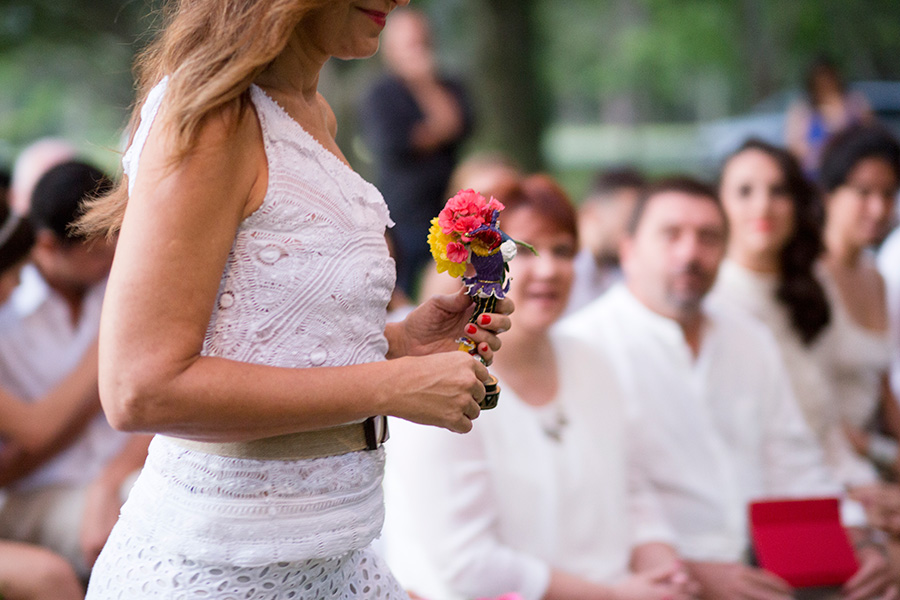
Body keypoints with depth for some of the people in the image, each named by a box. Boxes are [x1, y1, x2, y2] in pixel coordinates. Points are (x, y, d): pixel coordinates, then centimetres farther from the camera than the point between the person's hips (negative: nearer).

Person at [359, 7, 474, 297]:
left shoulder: (450, 89, 17)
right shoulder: (378, 96, 4)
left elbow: (456, 124, -4)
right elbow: (389, 147, -11)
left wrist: (425, 83, -1)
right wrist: (436, 132, 1)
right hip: (402, 220, -3)